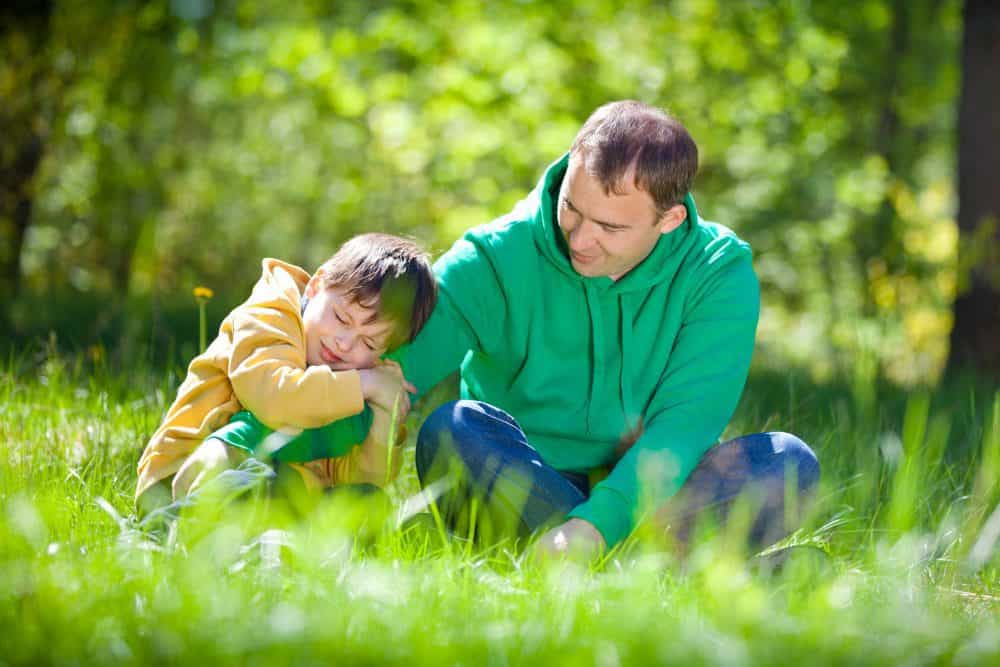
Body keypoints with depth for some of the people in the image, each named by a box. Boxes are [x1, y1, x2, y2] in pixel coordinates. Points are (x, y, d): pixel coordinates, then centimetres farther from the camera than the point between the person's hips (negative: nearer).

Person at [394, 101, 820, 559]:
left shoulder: (719, 277, -7)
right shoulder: (496, 260, -9)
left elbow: (683, 425, -18)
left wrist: (597, 523, -34)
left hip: (644, 501, 1)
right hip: (517, 493, -1)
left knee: (788, 460, -23)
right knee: (453, 431, -31)